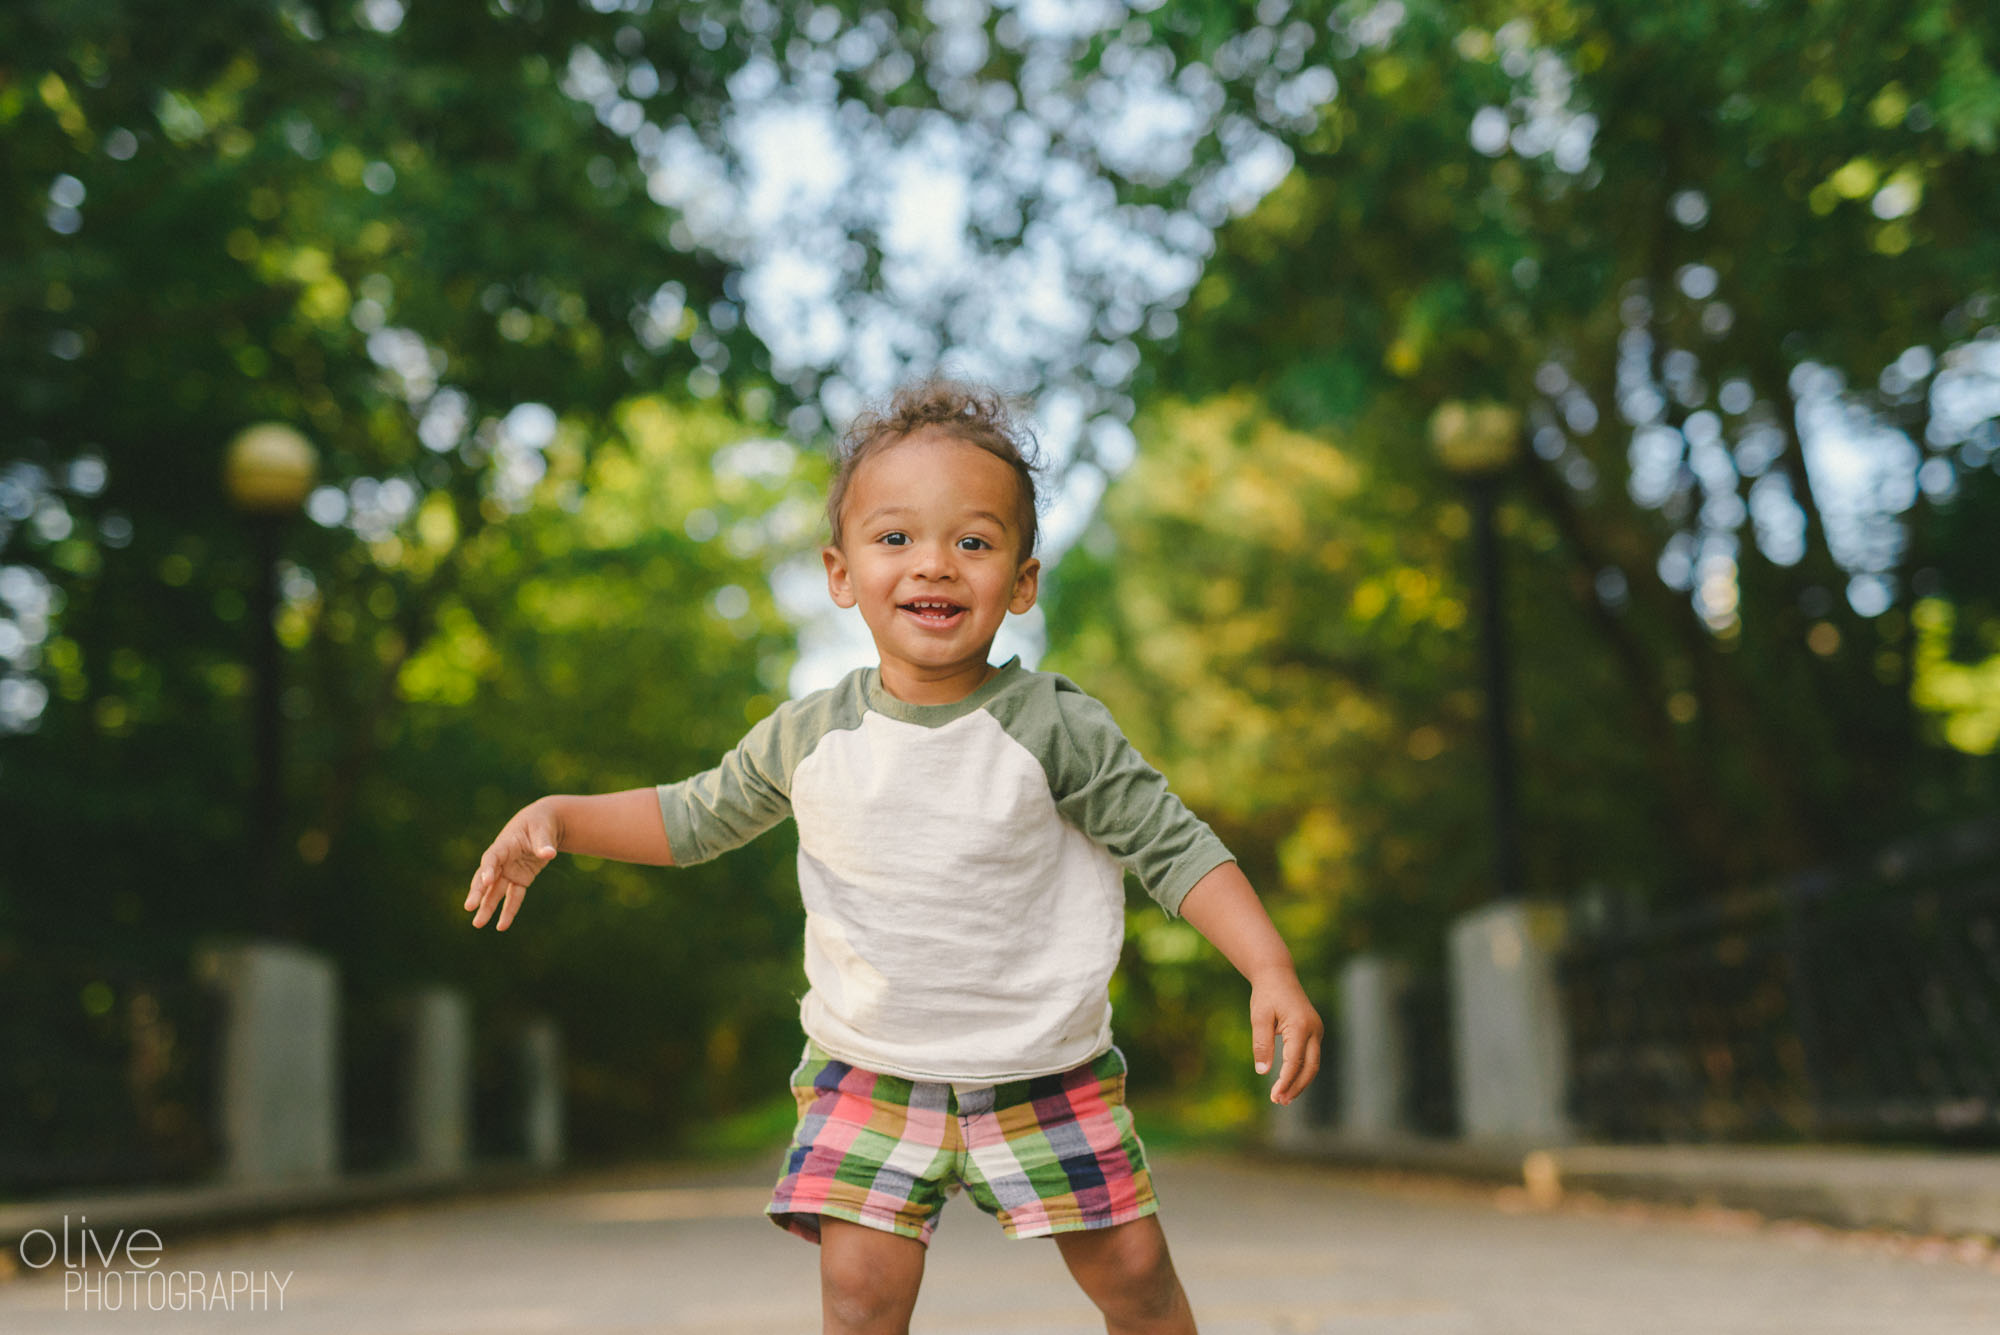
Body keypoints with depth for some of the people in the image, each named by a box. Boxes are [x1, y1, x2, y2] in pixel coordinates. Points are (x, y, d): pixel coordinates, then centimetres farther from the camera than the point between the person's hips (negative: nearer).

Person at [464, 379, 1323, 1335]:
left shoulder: (1056, 730, -14)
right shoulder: (809, 735, -6)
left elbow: (1174, 846, -10)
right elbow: (696, 817, 9)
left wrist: (1272, 971, -19)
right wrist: (556, 817, -2)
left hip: (1042, 1067, -1)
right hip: (869, 1070, 2)